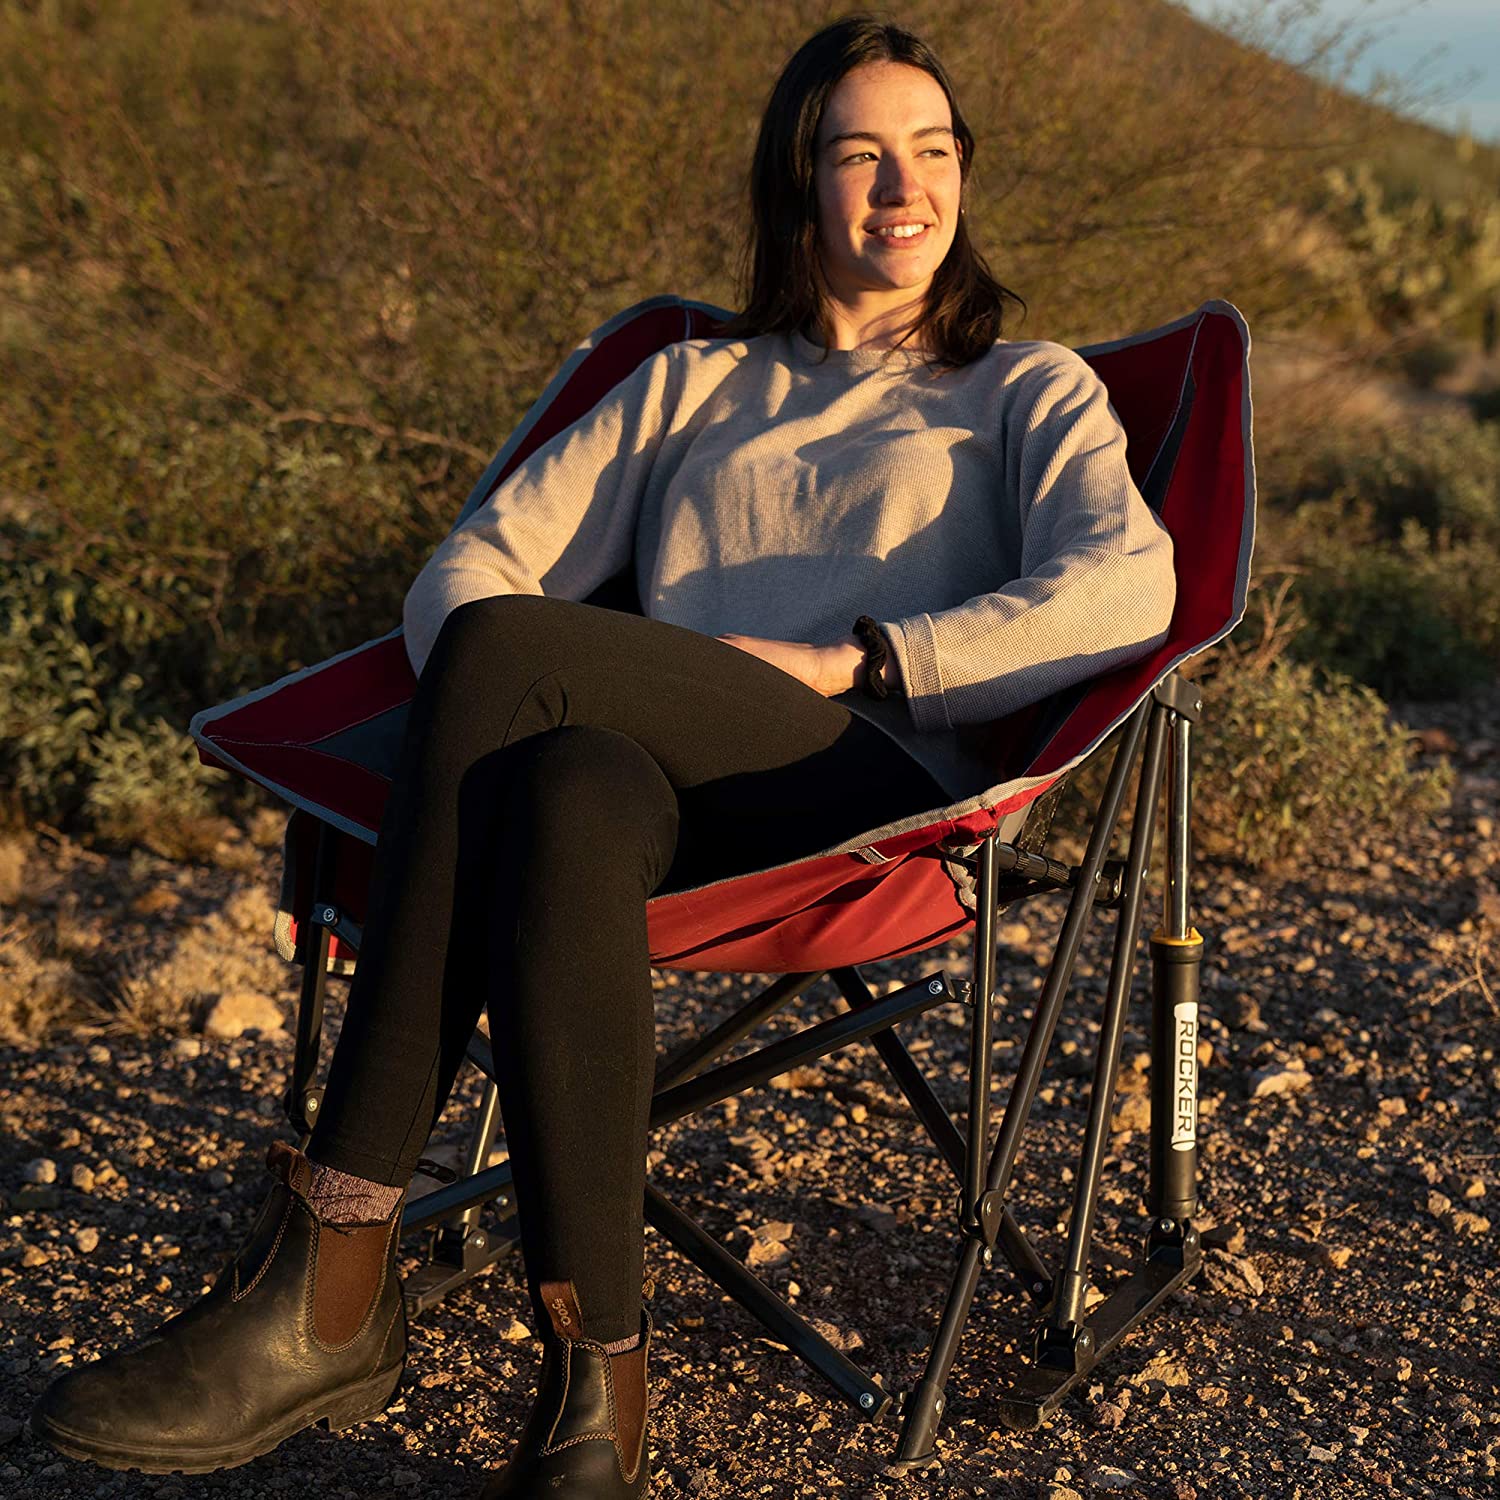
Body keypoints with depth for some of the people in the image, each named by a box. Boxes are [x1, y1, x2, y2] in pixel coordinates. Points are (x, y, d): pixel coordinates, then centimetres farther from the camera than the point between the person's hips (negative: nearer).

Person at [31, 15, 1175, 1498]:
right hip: (661, 782, 3)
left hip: (868, 792, -3)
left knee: (503, 654, -30)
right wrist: (497, 709, -4)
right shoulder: (695, 384, 31)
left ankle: (331, 1269, -27)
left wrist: (849, 660, -9)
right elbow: (469, 565, 20)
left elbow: (1130, 586, 1)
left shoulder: (1026, 388, 23)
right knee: (572, 801, -36)